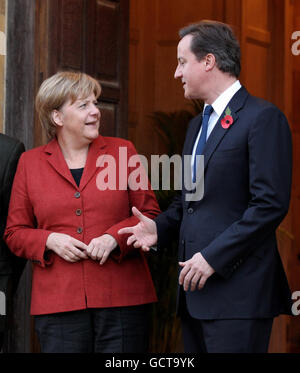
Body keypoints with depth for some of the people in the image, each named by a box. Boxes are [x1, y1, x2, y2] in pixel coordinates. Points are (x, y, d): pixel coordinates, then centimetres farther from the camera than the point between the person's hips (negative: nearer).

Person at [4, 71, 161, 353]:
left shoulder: (122, 151, 8)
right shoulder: (30, 162, 9)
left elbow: (150, 215, 8)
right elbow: (15, 233, 12)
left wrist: (115, 237, -10)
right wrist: (50, 240, -8)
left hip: (123, 298, 0)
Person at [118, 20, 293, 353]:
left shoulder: (263, 118, -8)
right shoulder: (197, 125, 21)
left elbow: (270, 204, -15)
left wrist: (213, 257, -17)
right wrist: (159, 228, 8)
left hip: (237, 289, -8)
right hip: (195, 288, 8)